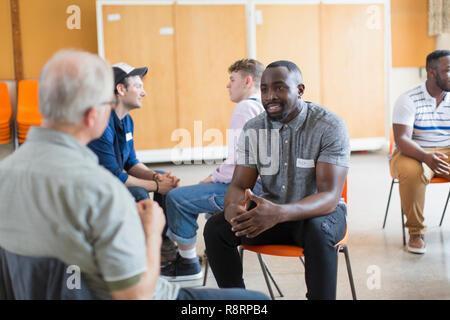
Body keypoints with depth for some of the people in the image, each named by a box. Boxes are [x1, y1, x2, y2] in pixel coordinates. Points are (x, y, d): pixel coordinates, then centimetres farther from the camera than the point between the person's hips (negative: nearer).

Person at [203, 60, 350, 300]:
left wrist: (279, 213, -43)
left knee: (317, 230, -38)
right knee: (215, 228, -18)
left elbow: (329, 197, -24)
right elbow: (239, 185, -2)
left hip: (319, 212, -4)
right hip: (269, 211, 4)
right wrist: (232, 207, -30)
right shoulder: (253, 129, -3)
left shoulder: (330, 126, -17)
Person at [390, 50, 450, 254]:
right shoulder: (408, 100, -9)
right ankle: (416, 231, -18)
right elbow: (402, 139, -18)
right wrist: (426, 157, -37)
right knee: (412, 172, -37)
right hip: (414, 154, -4)